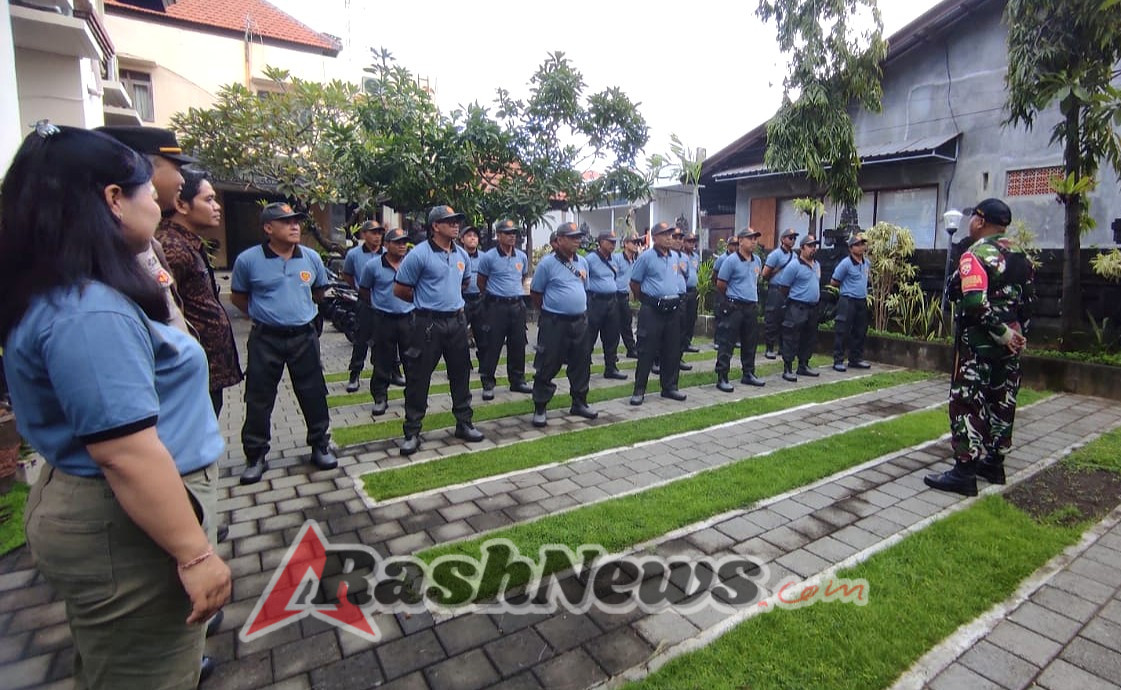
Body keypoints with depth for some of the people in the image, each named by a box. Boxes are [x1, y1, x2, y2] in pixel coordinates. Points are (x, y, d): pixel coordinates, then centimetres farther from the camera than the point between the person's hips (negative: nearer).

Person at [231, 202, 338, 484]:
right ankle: (256, 456, 22)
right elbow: (238, 297, 7)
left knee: (314, 395, 8)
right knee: (259, 400, 7)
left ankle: (320, 446, 24)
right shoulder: (248, 260, -8)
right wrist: (263, 313, 8)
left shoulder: (311, 258, 0)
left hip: (304, 336, 2)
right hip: (265, 339, -2)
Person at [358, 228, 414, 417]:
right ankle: (380, 398, 16)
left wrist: (415, 304, 8)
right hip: (384, 319, -1)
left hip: (408, 317, 2)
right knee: (383, 362, 5)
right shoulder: (373, 266, -5)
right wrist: (376, 305, 9)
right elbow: (363, 291, 8)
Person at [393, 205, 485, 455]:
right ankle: (412, 432, 13)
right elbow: (399, 290, -6)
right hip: (427, 324, -6)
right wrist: (425, 301, 5)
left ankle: (464, 423, 26)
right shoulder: (419, 254, -11)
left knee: (461, 374, 12)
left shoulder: (462, 254, 9)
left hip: (456, 322, 6)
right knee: (418, 378, 1)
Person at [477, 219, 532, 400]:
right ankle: (488, 384, 9)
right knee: (492, 346, -1)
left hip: (517, 305, 5)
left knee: (517, 345, 10)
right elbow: (481, 283, 4)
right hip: (496, 307, -4)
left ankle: (517, 381, 23)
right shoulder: (489, 257, -7)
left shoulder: (522, 256, 7)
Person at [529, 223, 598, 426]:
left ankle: (579, 403, 29)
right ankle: (539, 409, 11)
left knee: (581, 365, 13)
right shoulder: (547, 263, -9)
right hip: (554, 323, -6)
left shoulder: (583, 262, 10)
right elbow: (535, 293, -2)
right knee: (547, 367, 0)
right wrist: (550, 310, 6)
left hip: (580, 321, 6)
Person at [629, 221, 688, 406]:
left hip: (673, 309, 6)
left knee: (672, 351, 10)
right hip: (652, 310, -6)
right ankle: (639, 390, 5)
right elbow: (634, 283, -1)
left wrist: (675, 298, 18)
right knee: (647, 351, -3)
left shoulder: (675, 256, 12)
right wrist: (645, 299, 7)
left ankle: (669, 387, 21)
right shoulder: (646, 257, -6)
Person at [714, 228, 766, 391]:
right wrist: (732, 297, 7)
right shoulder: (732, 261, -11)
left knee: (750, 343, 15)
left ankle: (748, 374, 27)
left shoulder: (757, 260, 10)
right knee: (727, 343, -5)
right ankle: (721, 378, -1)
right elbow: (720, 285, -7)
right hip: (734, 307, -7)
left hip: (752, 306, 7)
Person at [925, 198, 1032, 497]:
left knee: (968, 404, -5)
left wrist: (1002, 334, -17)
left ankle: (964, 472, -2)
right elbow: (1027, 301, 15)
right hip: (1010, 343, 9)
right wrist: (1017, 333, 18)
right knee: (1001, 402, 15)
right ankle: (994, 464, 25)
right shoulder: (1020, 257, 12)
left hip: (979, 343, -9)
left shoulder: (975, 256, -15)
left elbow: (976, 303, -26)